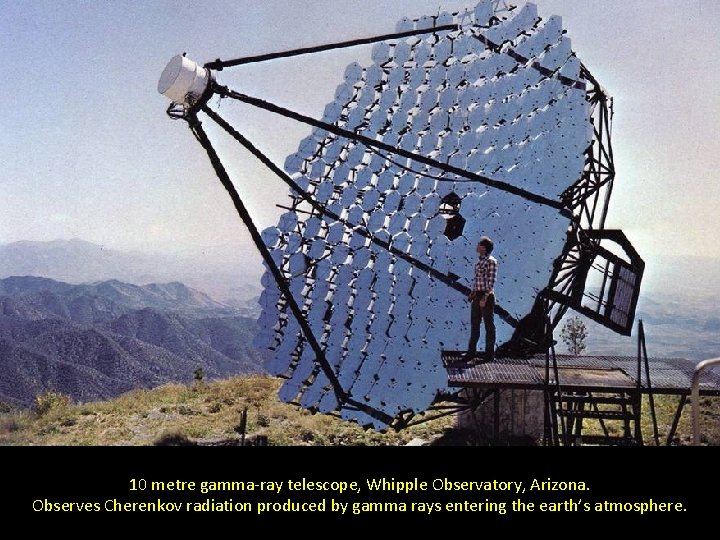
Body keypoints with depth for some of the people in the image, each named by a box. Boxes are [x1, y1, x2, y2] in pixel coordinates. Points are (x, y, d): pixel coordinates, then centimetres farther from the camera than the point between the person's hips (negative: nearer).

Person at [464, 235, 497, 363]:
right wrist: (472, 293, 15)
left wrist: (485, 297, -19)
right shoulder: (479, 260, 12)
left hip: (486, 296, -8)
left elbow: (491, 281, -16)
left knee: (489, 325, 3)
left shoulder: (491, 261, -13)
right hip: (477, 296, 8)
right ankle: (471, 352, 18)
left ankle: (490, 354, 11)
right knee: (474, 324, 11)